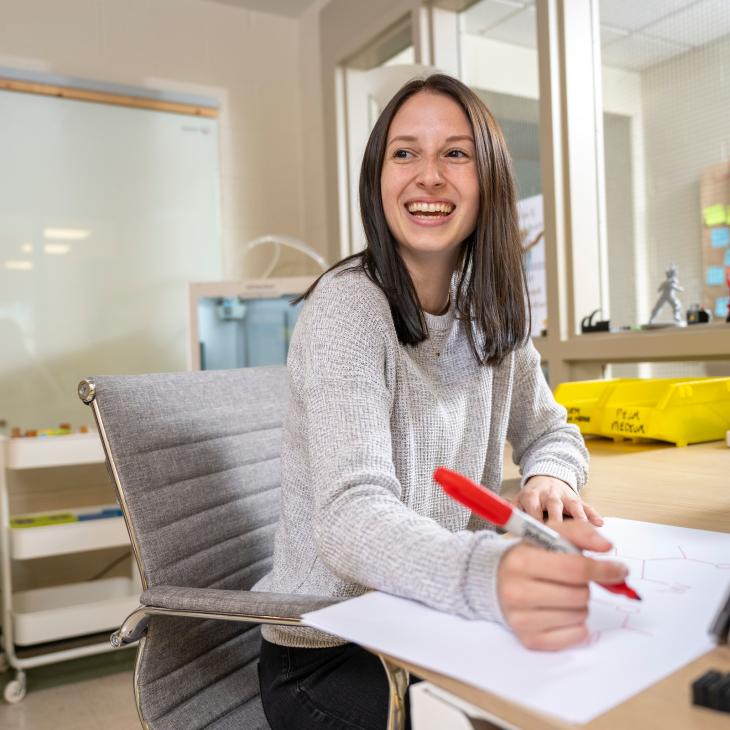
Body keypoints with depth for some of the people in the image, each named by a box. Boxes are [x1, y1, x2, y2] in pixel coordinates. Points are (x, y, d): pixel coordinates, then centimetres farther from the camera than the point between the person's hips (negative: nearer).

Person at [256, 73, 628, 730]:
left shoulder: (492, 309, 1)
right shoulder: (348, 305, -19)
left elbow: (550, 431, 13)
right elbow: (350, 517, -30)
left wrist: (550, 480, -12)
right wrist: (494, 575, -49)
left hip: (439, 628, 6)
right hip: (329, 658, -6)